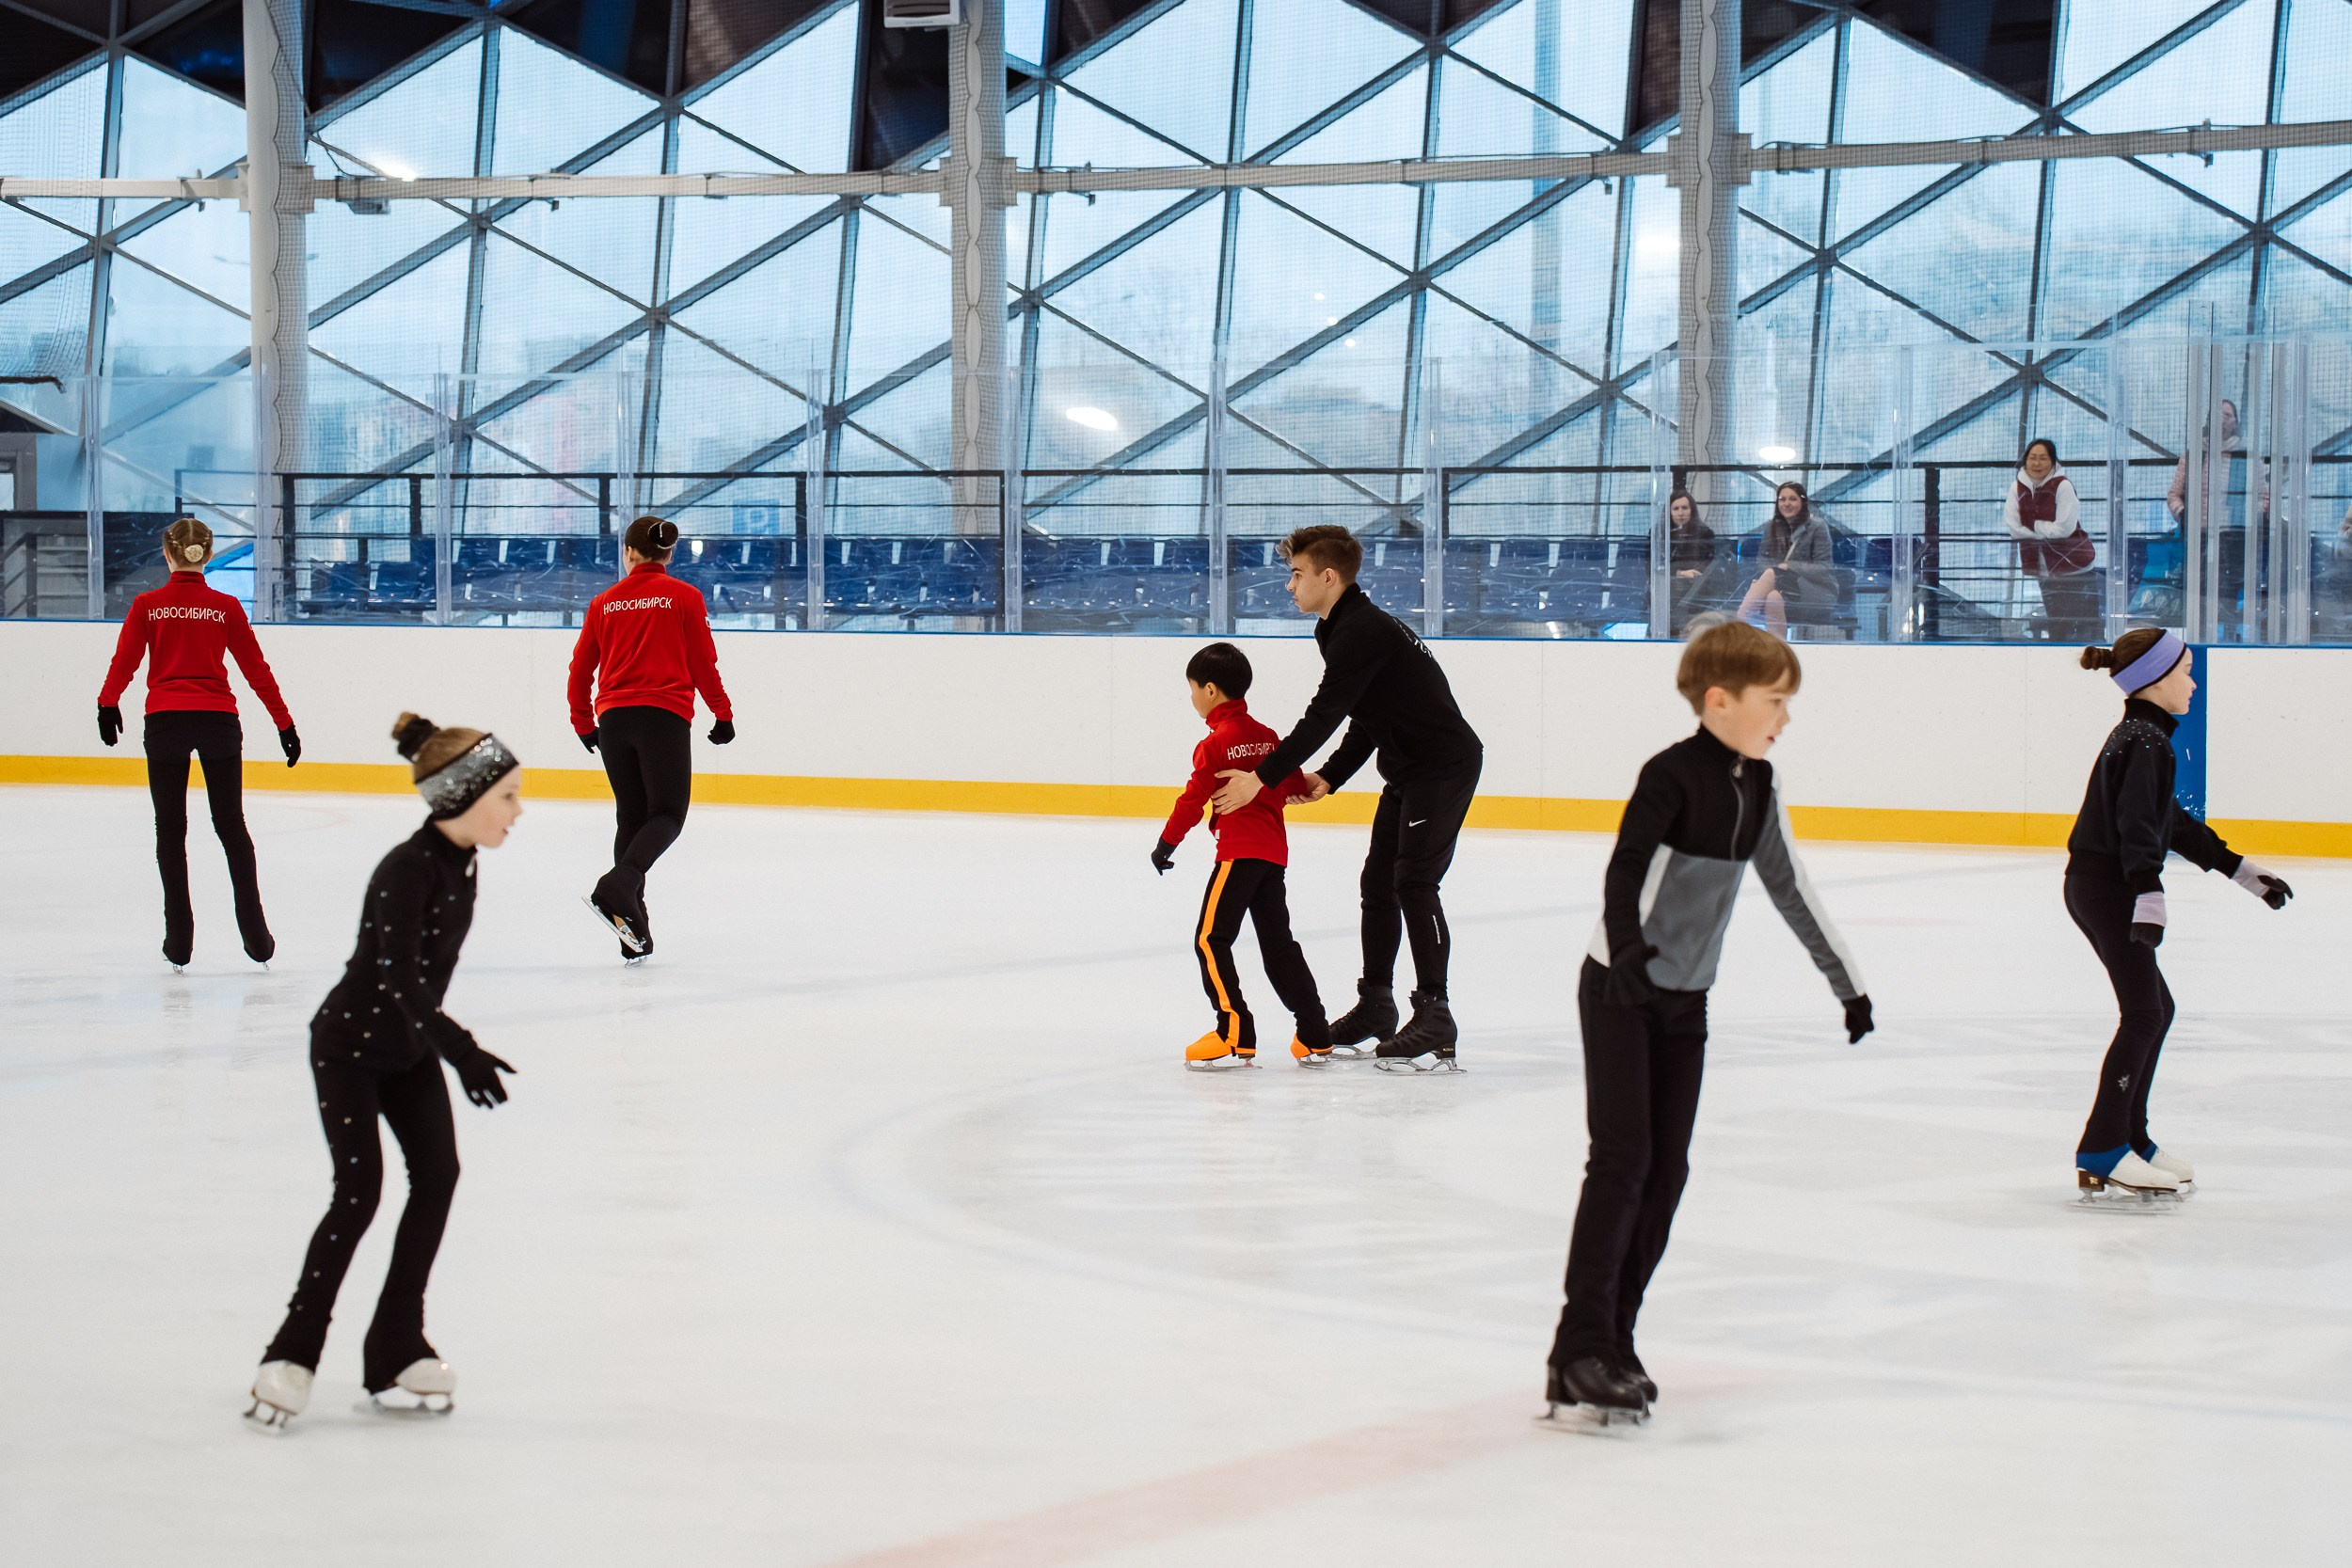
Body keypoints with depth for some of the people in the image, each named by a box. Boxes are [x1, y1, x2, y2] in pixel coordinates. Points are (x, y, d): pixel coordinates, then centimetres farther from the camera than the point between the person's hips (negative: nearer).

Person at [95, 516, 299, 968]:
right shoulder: (225, 608, 1)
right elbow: (256, 669, 3)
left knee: (170, 829, 9)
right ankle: (255, 935, 3)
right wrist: (284, 723, 10)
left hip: (164, 722, -1)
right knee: (231, 826, 10)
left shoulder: (147, 605, -1)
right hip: (219, 722, 1)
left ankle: (179, 939, 6)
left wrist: (107, 705, 13)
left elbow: (124, 661, -4)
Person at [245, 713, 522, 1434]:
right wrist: (460, 1049, -45)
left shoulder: (460, 861, -1)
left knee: (437, 1174, -1)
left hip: (408, 1048, 8)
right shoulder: (407, 870, -27)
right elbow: (397, 975, -36)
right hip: (348, 1043, -8)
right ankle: (292, 1355, -2)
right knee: (359, 1187, -13)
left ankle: (396, 1352, 7)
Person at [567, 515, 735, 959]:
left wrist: (584, 723, 24)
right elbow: (703, 664, 0)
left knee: (631, 817, 12)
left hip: (614, 719, 4)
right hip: (665, 716, -4)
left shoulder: (604, 602, 10)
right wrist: (722, 714, 13)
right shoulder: (684, 597, 1)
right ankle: (619, 885, -28)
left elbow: (581, 668, 11)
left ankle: (634, 936, 8)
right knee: (667, 814, 0)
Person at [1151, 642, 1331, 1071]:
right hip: (1274, 850, 8)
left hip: (1239, 851, -8)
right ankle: (1315, 1039, 15)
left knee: (1210, 939, -5)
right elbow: (1294, 785, 16)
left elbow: (1193, 800, -10)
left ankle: (1235, 1037, -12)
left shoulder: (1215, 744, -9)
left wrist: (1167, 843, 0)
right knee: (1278, 943, 15)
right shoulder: (1267, 736, 12)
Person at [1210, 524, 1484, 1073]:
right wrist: (1329, 777, 7)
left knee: (1414, 883, -14)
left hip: (1443, 765, -11)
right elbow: (1366, 721, 17)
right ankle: (1375, 1011, 23)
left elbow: (1323, 716, -25)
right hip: (1407, 770, 11)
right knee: (1379, 883, 13)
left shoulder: (1361, 632, -20)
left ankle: (1435, 1029, -14)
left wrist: (1265, 777, -25)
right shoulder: (1351, 628, 13)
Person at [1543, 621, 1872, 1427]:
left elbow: (1790, 887, 15)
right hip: (1619, 990, -7)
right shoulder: (1673, 773, -17)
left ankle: (1612, 1342, 11)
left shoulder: (1758, 787, 5)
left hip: (1684, 1000, 7)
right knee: (1622, 1158, -12)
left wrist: (1847, 979, 18)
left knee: (1667, 1170, 5)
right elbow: (1625, 867, -28)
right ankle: (1581, 1350, -11)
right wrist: (1629, 946, -46)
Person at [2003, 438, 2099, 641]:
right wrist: (2047, 530, -13)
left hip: (2075, 564, -5)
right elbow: (2013, 528, -7)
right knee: (2056, 624, 14)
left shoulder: (2062, 486, -13)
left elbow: (2064, 527, -20)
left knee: (2087, 624, -5)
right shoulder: (2018, 488, 0)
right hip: (2045, 569, 5)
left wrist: (2034, 526, -11)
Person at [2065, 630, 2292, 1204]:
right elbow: (2137, 825, -26)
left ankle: (2130, 1139, 22)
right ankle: (2100, 1157, -13)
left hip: (2101, 887, 10)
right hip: (2106, 888, -10)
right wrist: (2149, 896, -37)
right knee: (2143, 1014, -11)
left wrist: (2241, 871, 28)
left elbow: (2173, 822, 25)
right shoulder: (2144, 742, -15)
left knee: (2154, 1009, 15)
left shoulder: (2143, 736, 17)